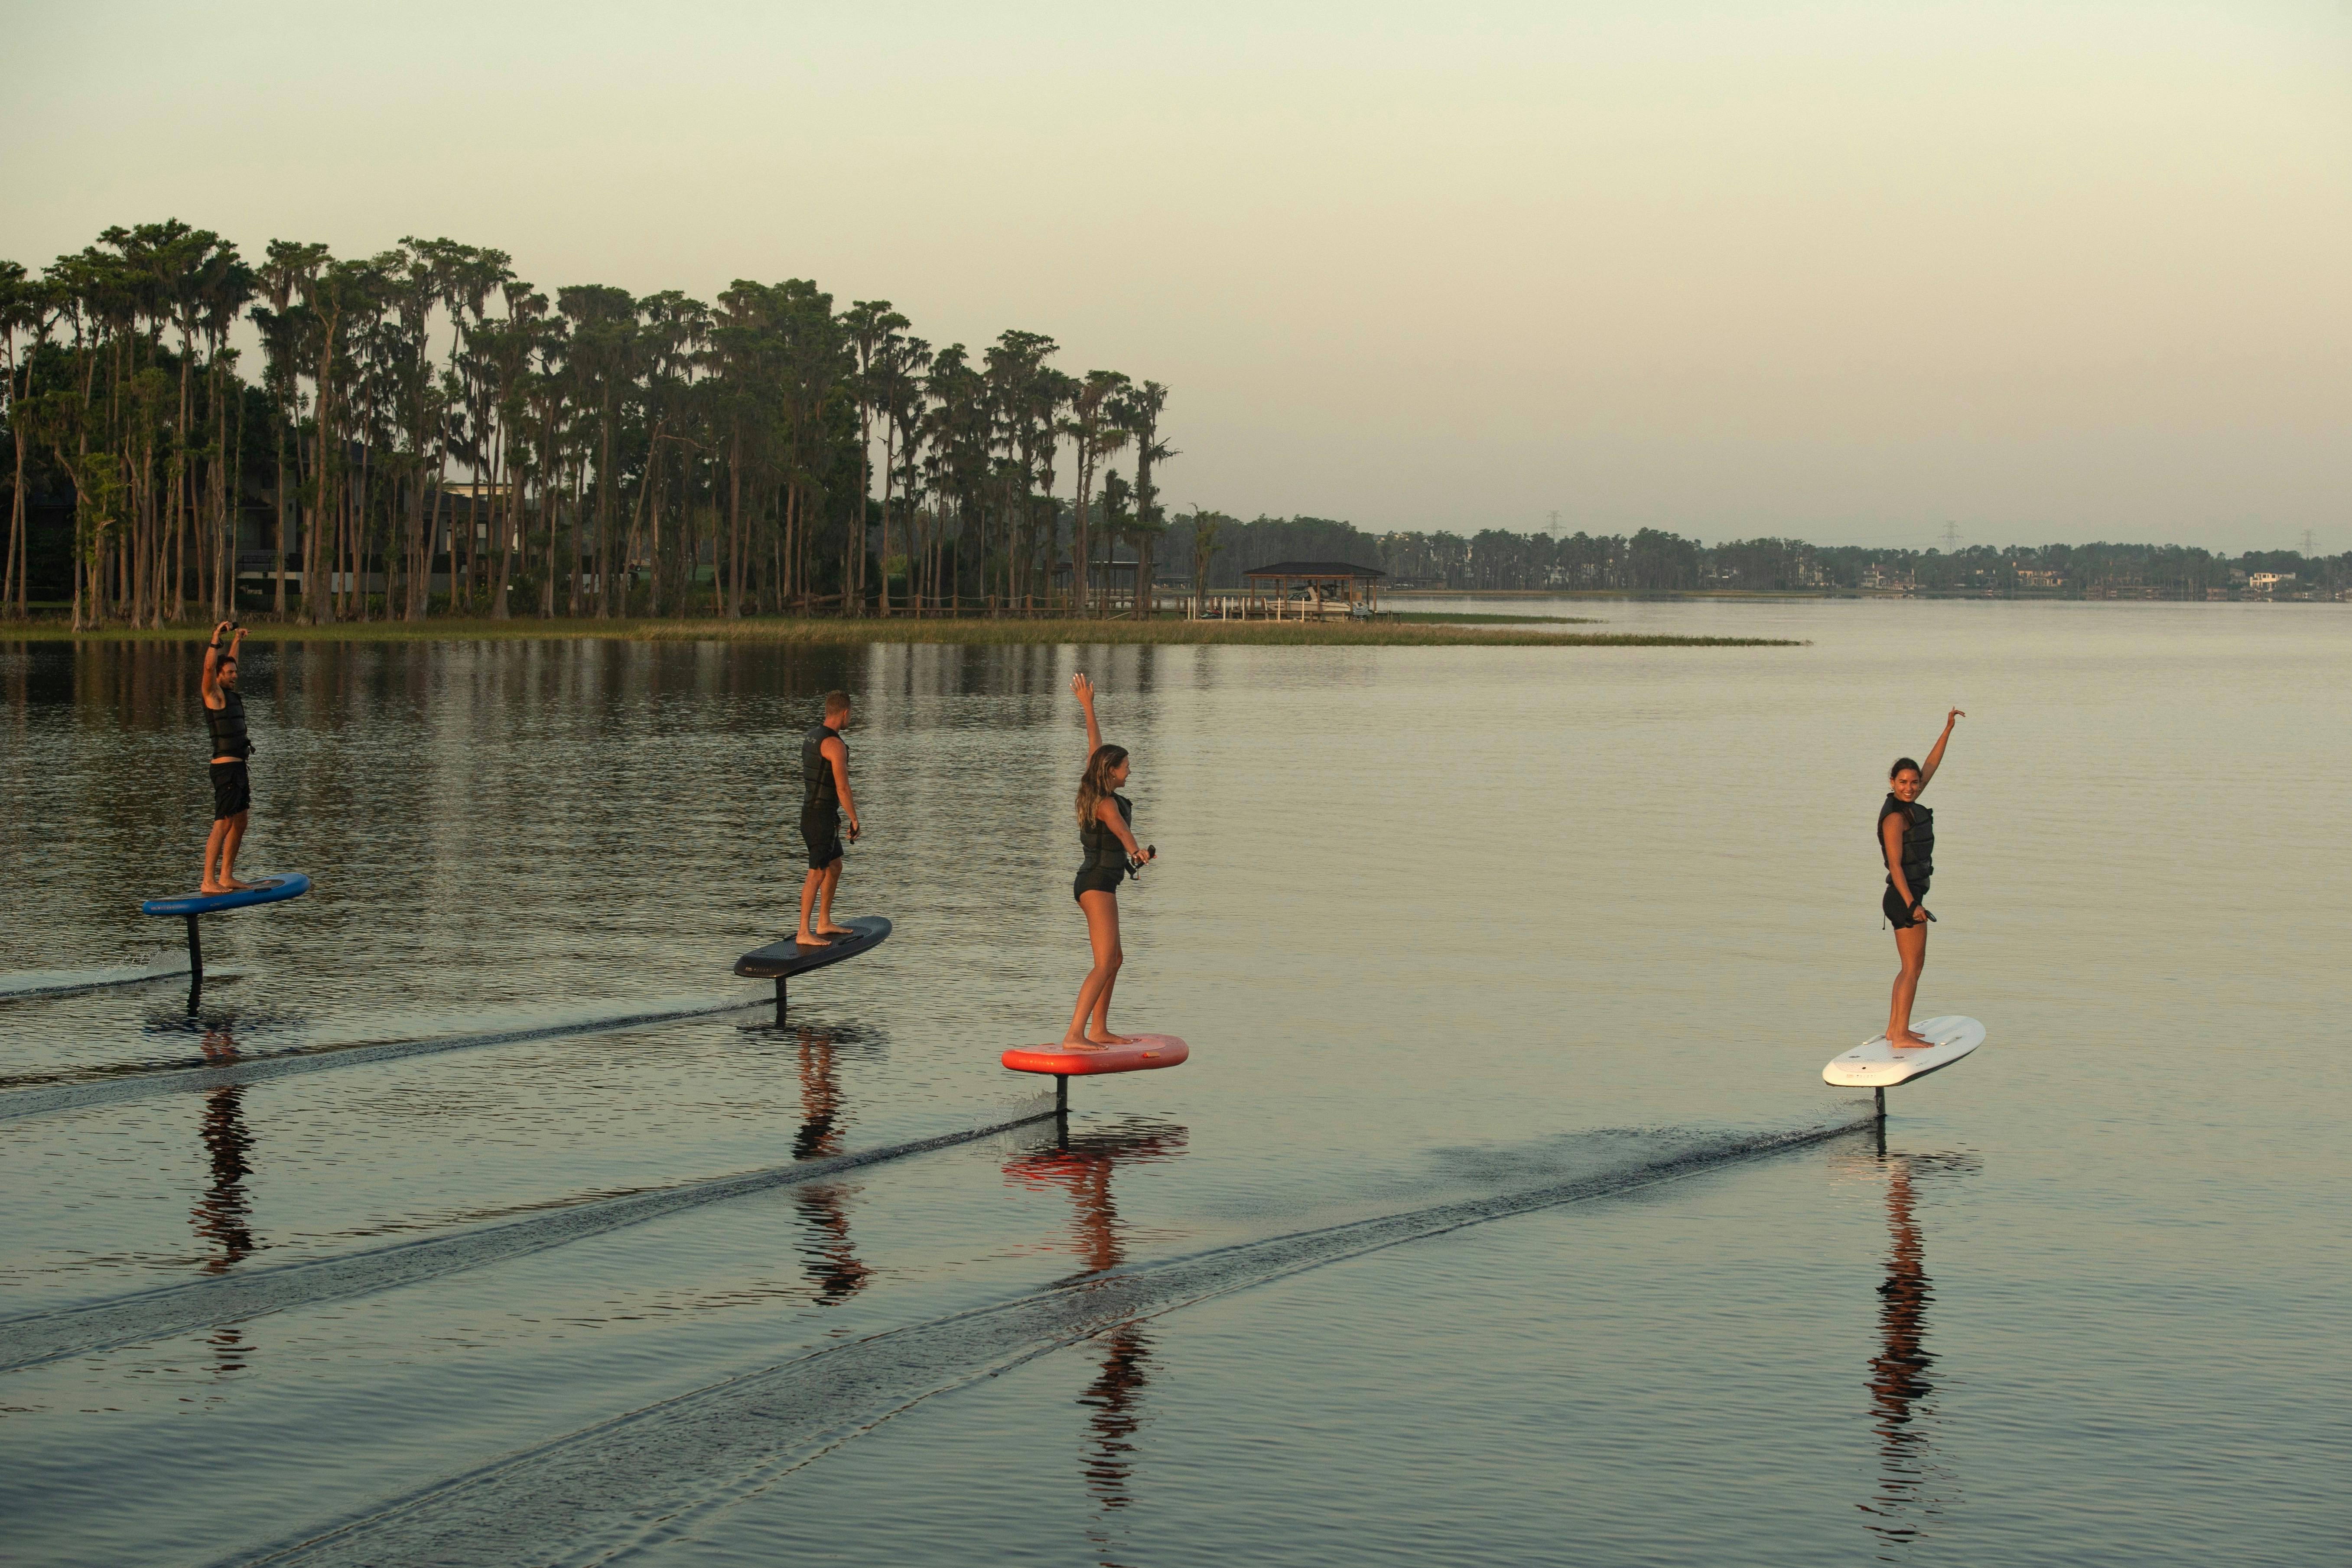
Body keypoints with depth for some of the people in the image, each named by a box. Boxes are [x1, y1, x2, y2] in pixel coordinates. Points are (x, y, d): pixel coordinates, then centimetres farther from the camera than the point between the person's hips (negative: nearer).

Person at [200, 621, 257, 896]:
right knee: (223, 826, -12)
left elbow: (229, 662, 32)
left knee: (239, 824, 12)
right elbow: (209, 667, -26)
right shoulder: (214, 694, -7)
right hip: (226, 767, -10)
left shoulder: (229, 693, 14)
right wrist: (217, 638, -29)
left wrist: (237, 640, 42)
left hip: (238, 767, 10)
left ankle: (226, 877, 17)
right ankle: (208, 882, -14)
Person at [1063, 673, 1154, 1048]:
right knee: (1104, 964, -18)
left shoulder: (1094, 792, 7)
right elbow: (1119, 827, -40)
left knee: (1114, 960, 20)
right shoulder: (1107, 803, -17)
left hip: (1092, 883, 11)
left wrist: (1088, 705, 24)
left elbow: (1094, 744, 18)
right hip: (1099, 884, -11)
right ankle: (1074, 1035, -29)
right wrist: (1135, 850, -60)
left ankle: (1099, 1030, 25)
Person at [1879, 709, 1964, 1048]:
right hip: (1905, 897, -10)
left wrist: (1948, 730, 17)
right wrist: (1912, 904, -27)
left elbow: (1931, 766, 18)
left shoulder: (1908, 805, 8)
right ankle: (1901, 1036, -6)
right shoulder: (1895, 816, -16)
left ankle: (1894, 1029, 20)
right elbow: (1896, 865, -21)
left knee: (1911, 966, 15)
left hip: (1909, 897, 10)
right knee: (1913, 967, -7)